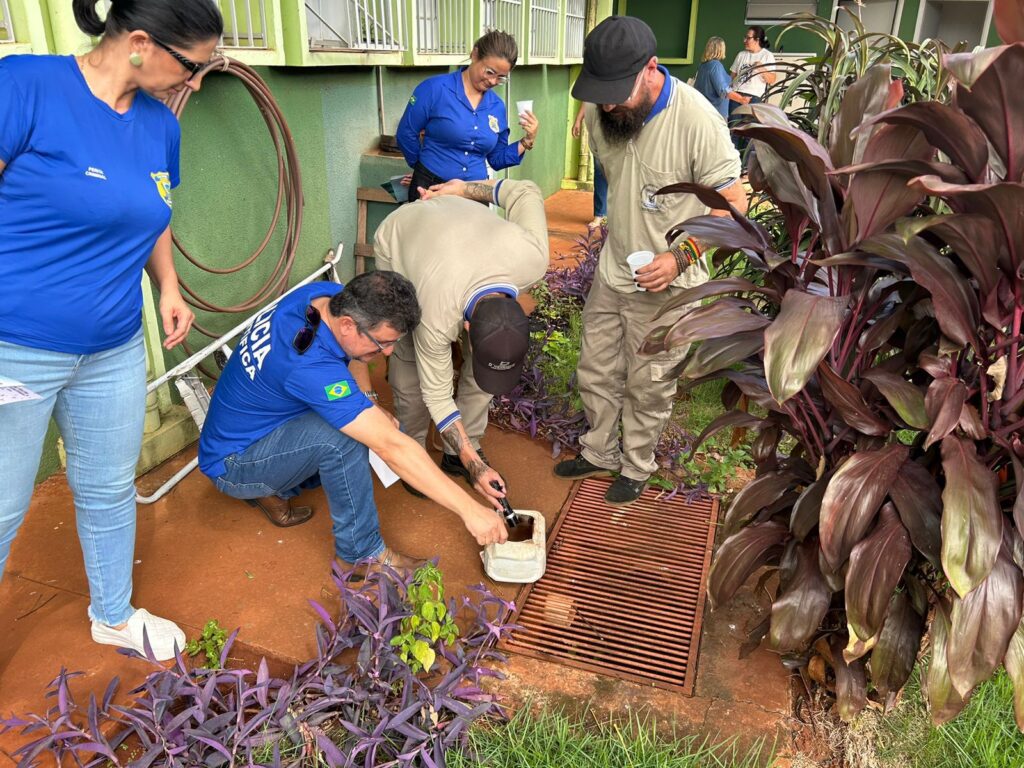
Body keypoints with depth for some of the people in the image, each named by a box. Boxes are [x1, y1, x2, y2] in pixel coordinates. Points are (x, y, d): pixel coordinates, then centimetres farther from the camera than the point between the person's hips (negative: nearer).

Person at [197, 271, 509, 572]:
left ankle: (274, 491, 11)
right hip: (231, 466, -9)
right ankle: (361, 553, -14)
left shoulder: (326, 294, -14)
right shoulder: (310, 367, -38)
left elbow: (351, 356, 9)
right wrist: (470, 509, -38)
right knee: (341, 437, -32)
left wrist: (370, 402, -9)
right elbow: (391, 447, -40)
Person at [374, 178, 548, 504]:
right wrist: (475, 467, -30)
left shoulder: (533, 259, -38)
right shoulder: (437, 317, -43)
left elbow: (526, 191, -19)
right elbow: (437, 394, -29)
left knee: (482, 364, -6)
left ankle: (457, 453, 10)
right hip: (398, 241, -3)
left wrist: (464, 188, -6)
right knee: (410, 358, -10)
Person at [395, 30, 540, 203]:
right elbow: (405, 134, -4)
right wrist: (430, 165, 8)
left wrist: (527, 141, -3)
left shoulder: (497, 106, 5)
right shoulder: (435, 88, -10)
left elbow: (497, 159, 11)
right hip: (431, 189, -4)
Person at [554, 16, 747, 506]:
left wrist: (680, 256, -28)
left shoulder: (697, 121, -26)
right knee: (595, 373, 18)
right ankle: (599, 453, 41)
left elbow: (733, 203, -18)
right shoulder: (600, 112, -7)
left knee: (648, 386, 11)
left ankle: (636, 467, 35)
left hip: (665, 285, -5)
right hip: (611, 273, 6)